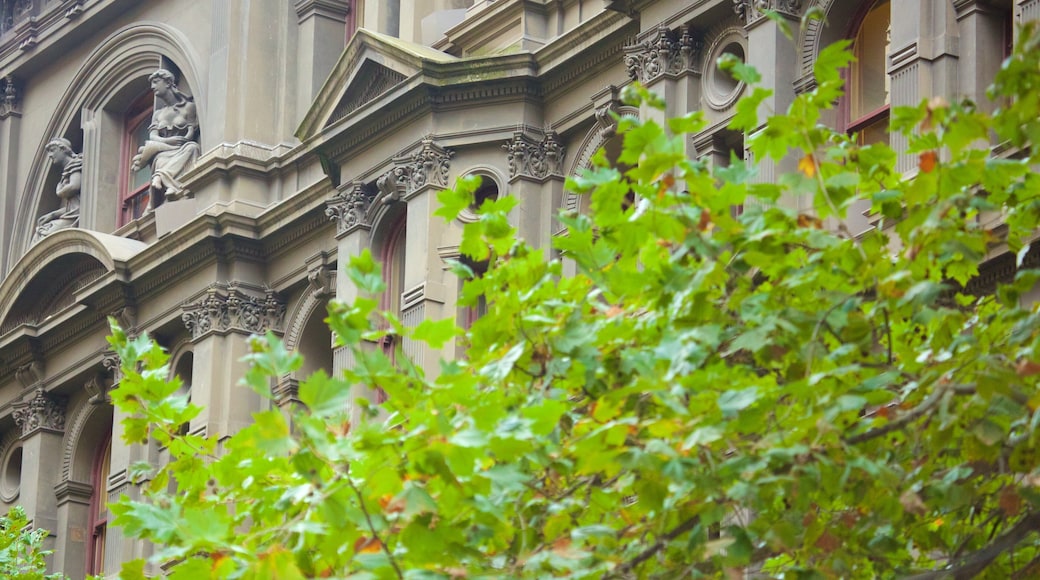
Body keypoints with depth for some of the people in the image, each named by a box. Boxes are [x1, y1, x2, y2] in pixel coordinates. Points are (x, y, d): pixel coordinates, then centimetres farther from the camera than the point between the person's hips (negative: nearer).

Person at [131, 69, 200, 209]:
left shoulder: (189, 106, 13)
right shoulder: (158, 114, 26)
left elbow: (190, 135, 0)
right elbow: (152, 136, 8)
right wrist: (168, 141, -16)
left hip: (181, 151, -3)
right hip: (163, 152, 3)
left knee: (192, 147, -38)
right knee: (160, 158, -34)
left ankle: (160, 176, -54)